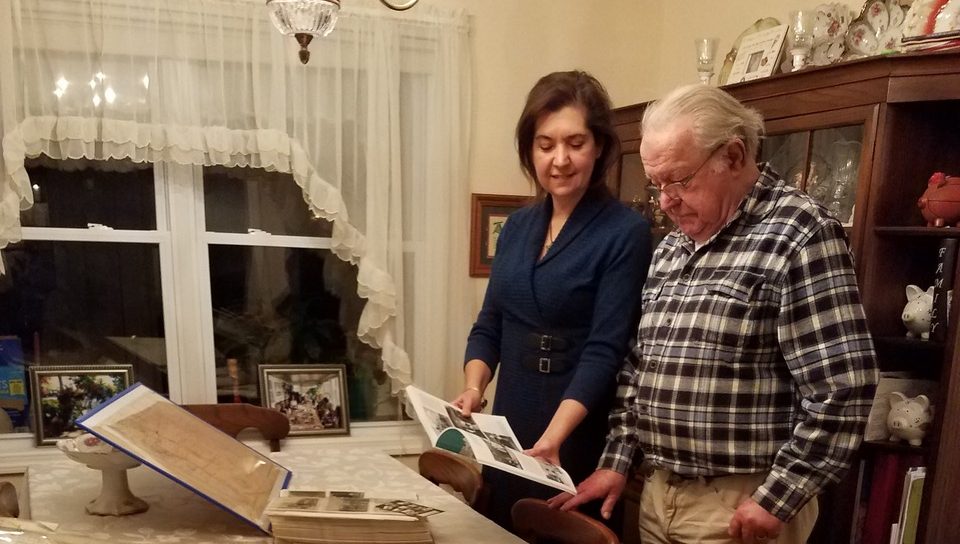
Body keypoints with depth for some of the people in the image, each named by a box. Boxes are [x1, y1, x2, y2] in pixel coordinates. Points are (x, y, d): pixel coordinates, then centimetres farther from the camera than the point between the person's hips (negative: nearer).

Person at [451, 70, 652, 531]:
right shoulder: (517, 226, 6)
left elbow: (604, 350, -18)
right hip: (509, 436, 6)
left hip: (578, 445, -5)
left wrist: (554, 437, -29)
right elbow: (489, 325, 7)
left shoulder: (625, 233, -13)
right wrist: (473, 388, -10)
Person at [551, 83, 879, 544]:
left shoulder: (798, 235, -15)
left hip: (741, 506, -7)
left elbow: (842, 390, -19)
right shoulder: (671, 248, 8)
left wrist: (777, 499, -16)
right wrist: (617, 461, 7)